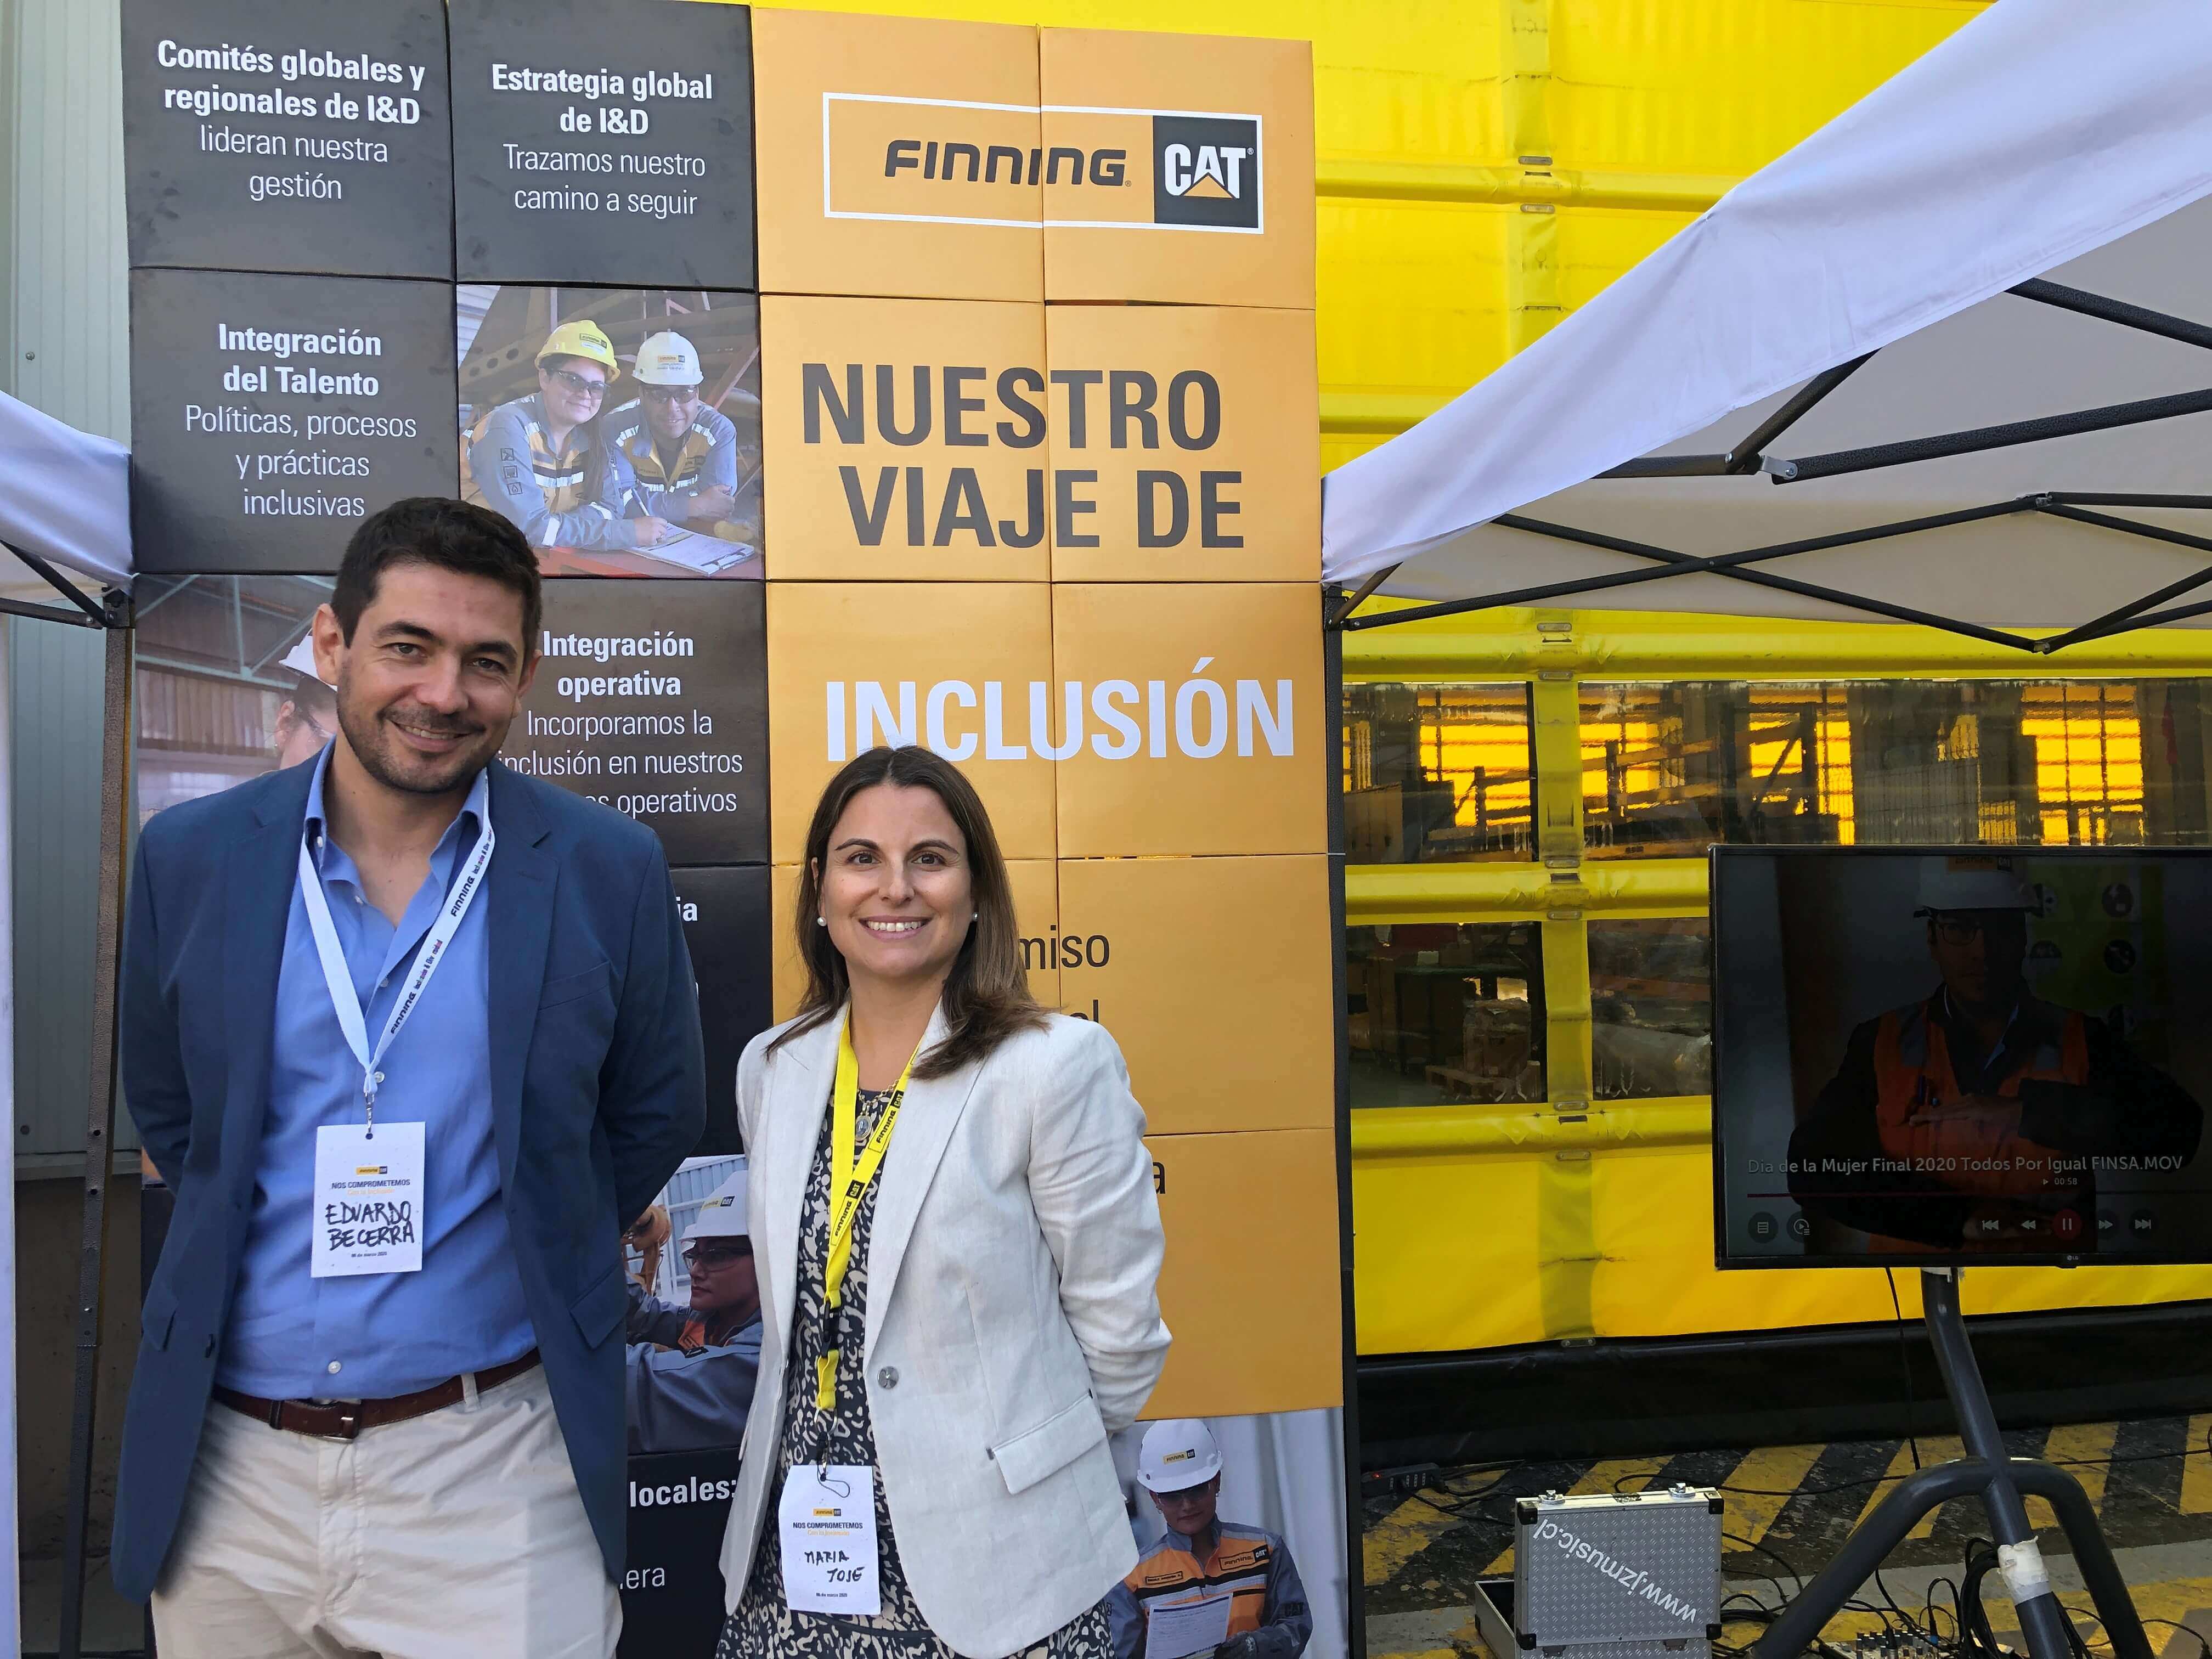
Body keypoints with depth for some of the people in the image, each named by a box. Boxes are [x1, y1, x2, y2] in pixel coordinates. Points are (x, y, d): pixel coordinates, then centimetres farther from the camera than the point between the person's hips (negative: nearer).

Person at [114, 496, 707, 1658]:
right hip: (230, 1469, 3)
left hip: (493, 1467, -2)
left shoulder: (610, 871, -6)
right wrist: (274, 1239, 11)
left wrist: (534, 1262, 6)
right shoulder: (190, 857, -1)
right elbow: (168, 1113, 13)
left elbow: (654, 1117, 6)